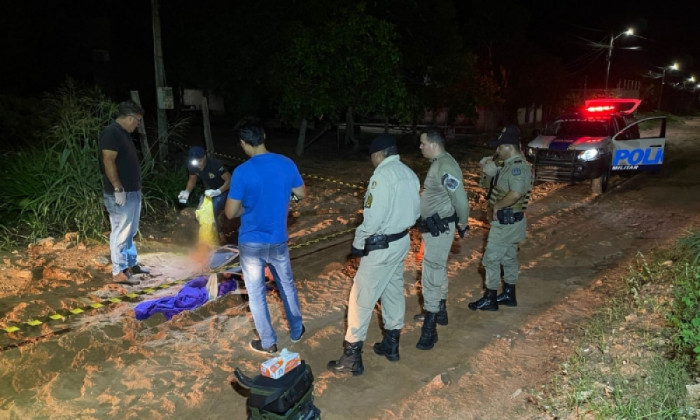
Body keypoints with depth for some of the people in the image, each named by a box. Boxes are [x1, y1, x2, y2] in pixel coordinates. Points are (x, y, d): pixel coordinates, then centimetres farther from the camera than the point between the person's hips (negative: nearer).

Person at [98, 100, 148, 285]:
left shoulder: (123, 133, 16)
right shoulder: (111, 133, -15)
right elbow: (108, 162, -22)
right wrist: (118, 188, -24)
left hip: (132, 191, 10)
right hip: (121, 193, -10)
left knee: (130, 232, 18)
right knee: (121, 233, -5)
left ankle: (131, 264, 29)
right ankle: (119, 272, 1)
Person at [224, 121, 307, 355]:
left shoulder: (242, 172, -19)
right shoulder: (287, 164, -7)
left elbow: (230, 213, -15)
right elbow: (302, 194, 8)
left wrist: (248, 206, 4)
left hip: (251, 243, -4)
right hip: (278, 241, 4)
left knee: (256, 293, 13)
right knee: (287, 284, 24)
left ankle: (268, 342, 26)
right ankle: (296, 330, 39)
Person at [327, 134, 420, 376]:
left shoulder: (382, 175, -20)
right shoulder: (409, 174, 6)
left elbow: (373, 217, -23)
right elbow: (415, 211, 11)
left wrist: (357, 242, -11)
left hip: (381, 246, -9)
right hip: (402, 241, 9)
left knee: (361, 297, 0)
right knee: (394, 291, 20)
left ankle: (352, 357, 7)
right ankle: (391, 343, 33)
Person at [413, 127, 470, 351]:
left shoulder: (446, 167, -23)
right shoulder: (438, 163, 9)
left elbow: (461, 199, -25)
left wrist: (462, 223, -10)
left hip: (440, 230, -10)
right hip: (433, 228, 10)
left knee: (431, 277, -7)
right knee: (438, 270, 22)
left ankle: (430, 329, 1)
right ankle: (439, 312, 39)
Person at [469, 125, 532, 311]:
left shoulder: (518, 166, -21)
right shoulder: (511, 165, 11)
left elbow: (516, 193, -36)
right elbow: (488, 184, 18)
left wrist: (496, 206, -23)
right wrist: (489, 172, 0)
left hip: (506, 221, -10)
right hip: (508, 220, 10)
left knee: (491, 259, -2)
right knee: (509, 258, 18)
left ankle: (489, 299, 9)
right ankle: (509, 295, 31)